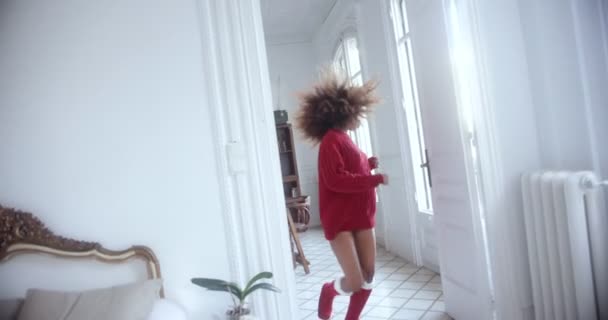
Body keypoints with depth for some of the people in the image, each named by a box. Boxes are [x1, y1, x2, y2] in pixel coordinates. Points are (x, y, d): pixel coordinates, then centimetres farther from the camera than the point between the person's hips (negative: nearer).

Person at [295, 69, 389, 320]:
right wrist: (376, 179, -18)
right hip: (339, 220, -9)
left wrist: (368, 164, 3)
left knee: (368, 277, 9)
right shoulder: (331, 140, -13)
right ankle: (327, 291, 25)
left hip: (361, 218, 9)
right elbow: (336, 180, -24)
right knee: (354, 282, -9)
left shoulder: (345, 140, 14)